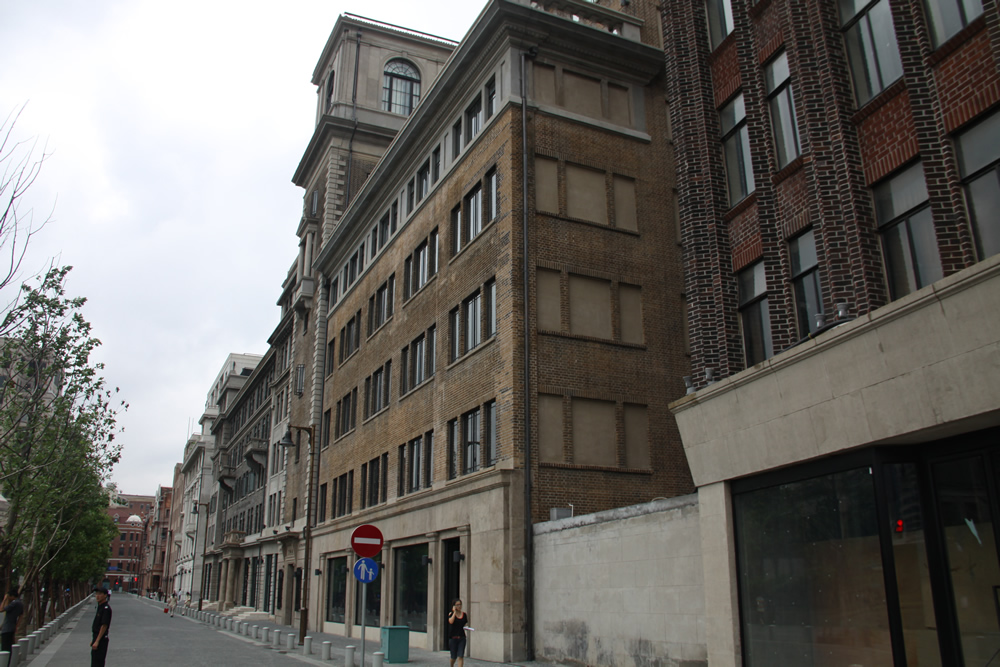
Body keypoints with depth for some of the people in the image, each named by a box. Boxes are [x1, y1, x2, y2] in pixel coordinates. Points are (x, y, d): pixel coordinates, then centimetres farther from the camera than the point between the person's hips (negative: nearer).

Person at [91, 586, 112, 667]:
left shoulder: (106, 608, -17)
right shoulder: (100, 606, 13)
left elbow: (104, 626, -22)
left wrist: (97, 641, -22)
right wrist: (93, 640, 20)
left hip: (101, 639, -10)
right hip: (97, 638, 10)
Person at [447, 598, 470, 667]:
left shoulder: (464, 614, 6)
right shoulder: (451, 614, -2)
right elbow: (451, 621, -23)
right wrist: (454, 612, -15)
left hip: (462, 638, 2)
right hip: (453, 637, -2)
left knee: (460, 656, -8)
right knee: (454, 657, 9)